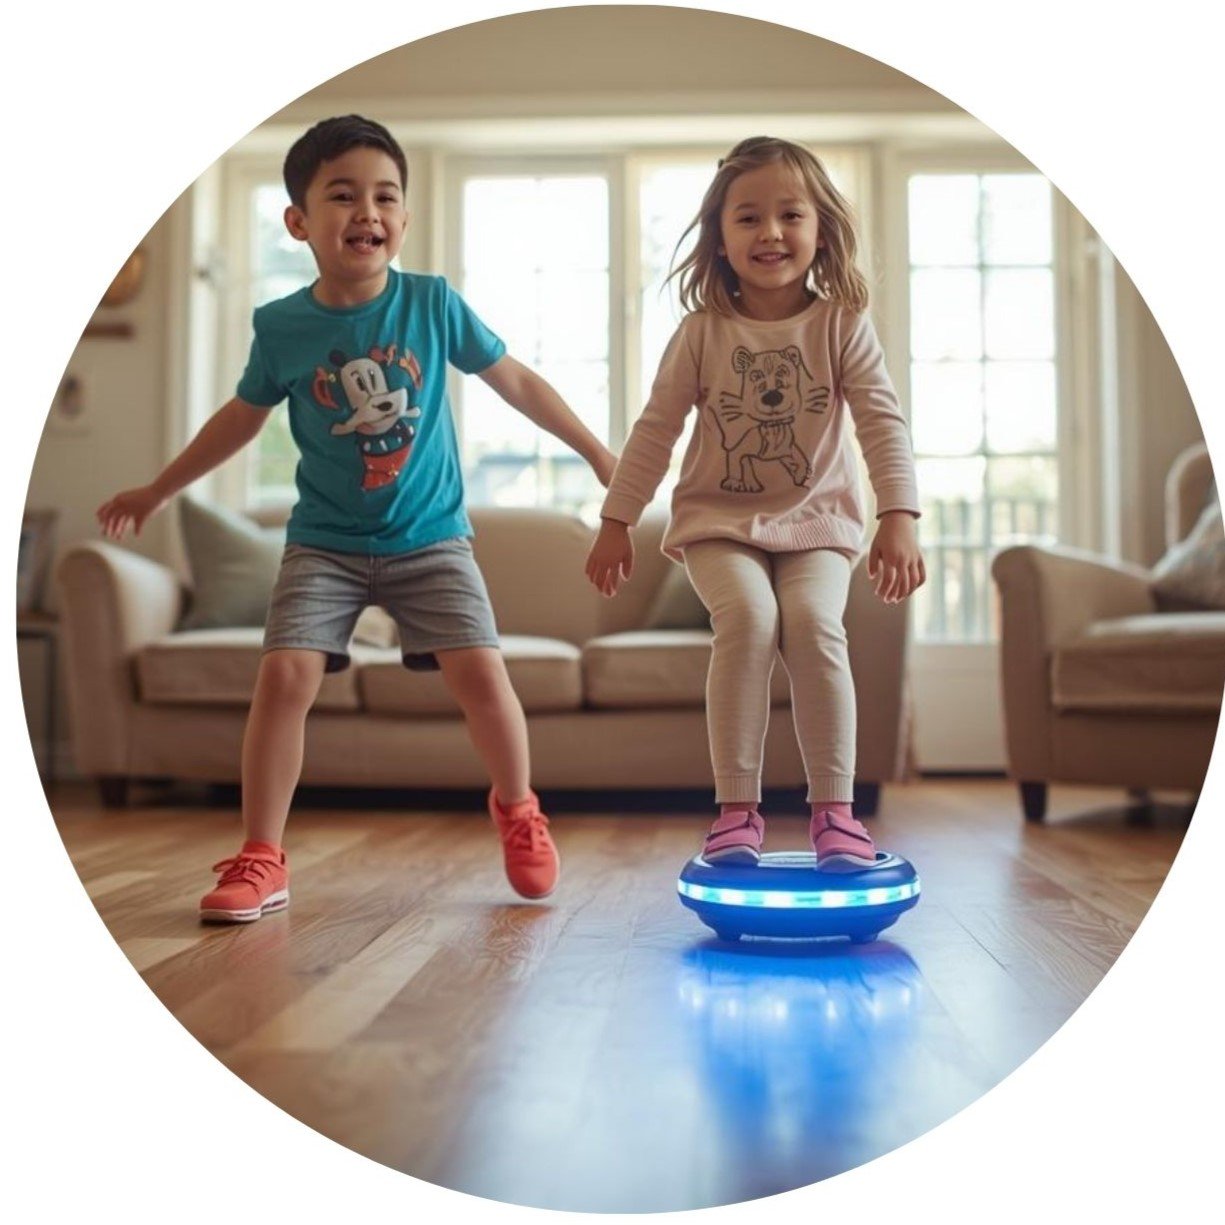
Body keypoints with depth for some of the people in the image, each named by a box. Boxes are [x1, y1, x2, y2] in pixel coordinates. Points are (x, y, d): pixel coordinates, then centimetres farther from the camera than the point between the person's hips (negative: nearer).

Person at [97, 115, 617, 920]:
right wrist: (159, 491, 20)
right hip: (324, 542, 1)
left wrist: (598, 453, 9)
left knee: (481, 672, -13)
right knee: (285, 674, -15)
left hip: (431, 537, 0)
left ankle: (518, 811, 16)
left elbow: (516, 382, 5)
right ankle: (261, 861, -1)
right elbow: (243, 417, 12)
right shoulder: (281, 326, -5)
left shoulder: (434, 302, -7)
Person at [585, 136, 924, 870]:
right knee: (747, 617, -27)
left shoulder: (843, 326, -2)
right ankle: (737, 807, -18)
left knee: (813, 624, -26)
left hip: (816, 520, 0)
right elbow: (656, 429, 3)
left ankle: (835, 808, -13)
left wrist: (899, 519, -20)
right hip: (720, 520, 0)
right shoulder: (703, 332, 0)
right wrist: (617, 522, 2)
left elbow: (883, 422, -8)